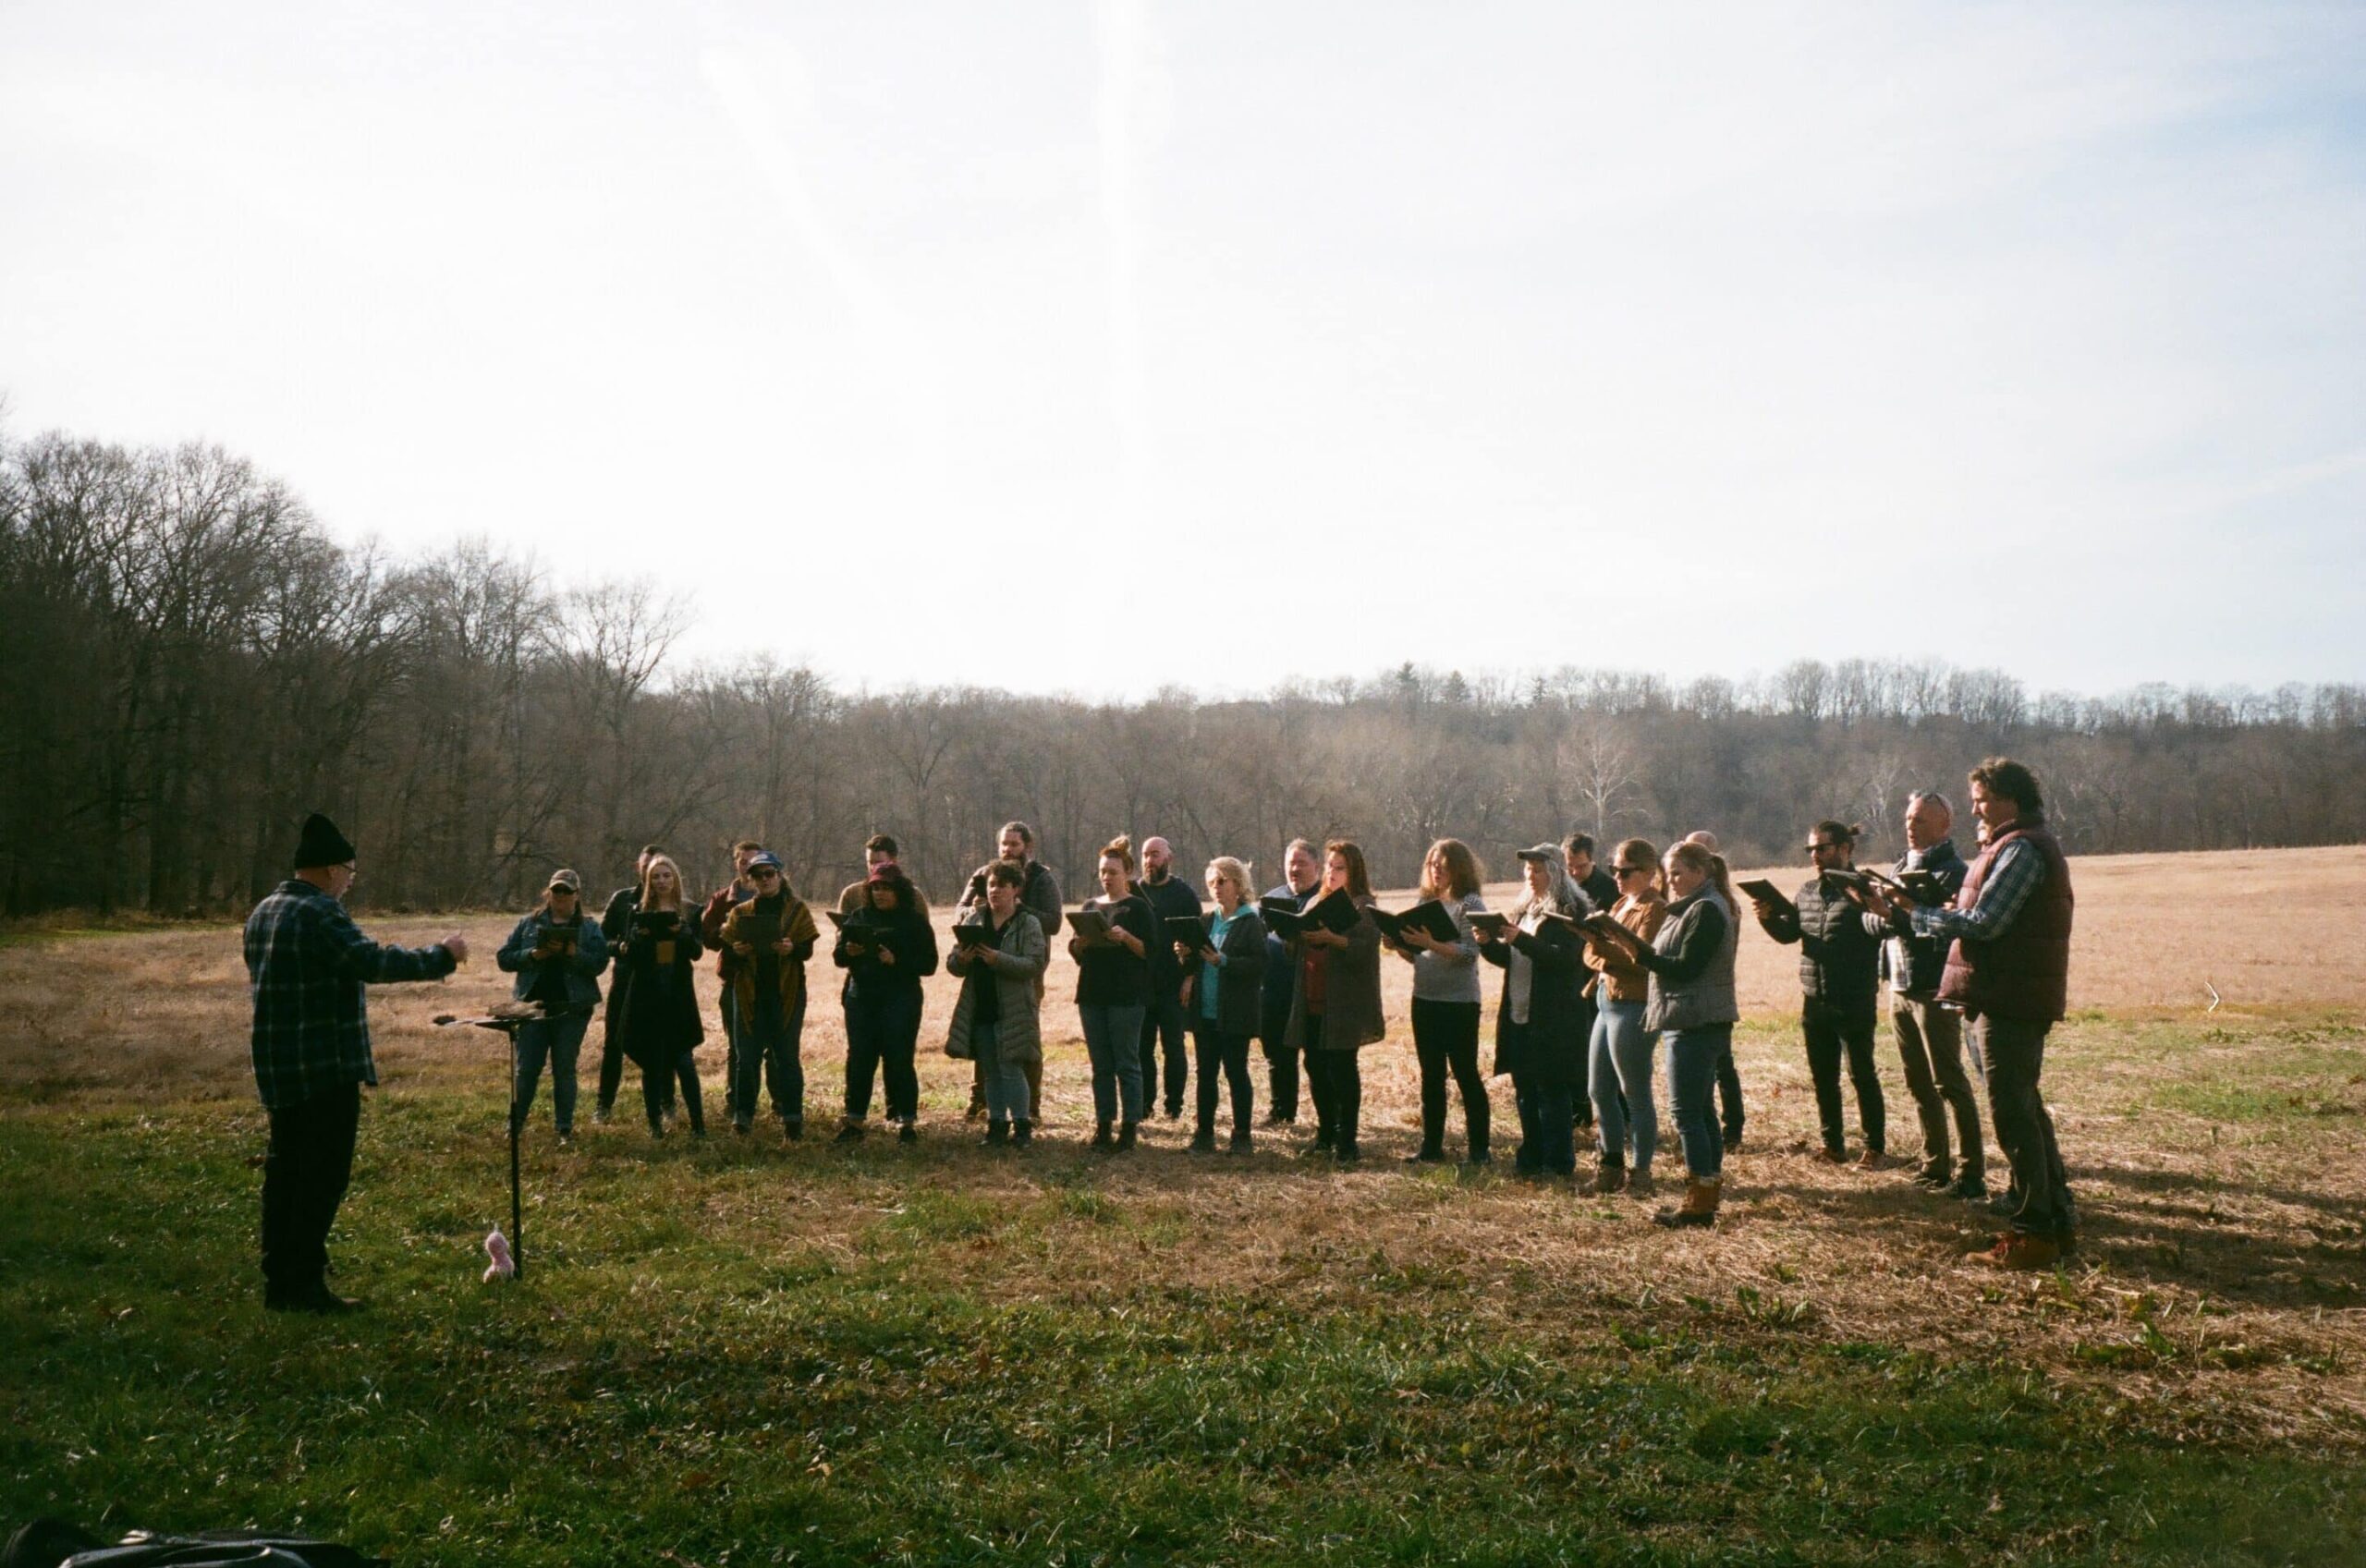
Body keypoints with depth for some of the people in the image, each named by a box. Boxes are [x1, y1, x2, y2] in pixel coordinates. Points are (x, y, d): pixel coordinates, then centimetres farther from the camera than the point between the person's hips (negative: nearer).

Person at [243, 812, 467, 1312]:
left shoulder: (264, 912, 14)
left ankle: (278, 1281, 21)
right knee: (323, 1176, -3)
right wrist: (440, 957, -17)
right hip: (326, 1070, -10)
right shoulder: (320, 914, -17)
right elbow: (372, 962, -26)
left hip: (278, 1068, 10)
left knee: (286, 1171, 15)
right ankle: (305, 1285, 0)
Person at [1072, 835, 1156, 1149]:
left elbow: (1150, 951, -7)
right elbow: (1075, 953, 13)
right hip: (1092, 993, 5)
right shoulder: (1091, 907, 15)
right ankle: (1103, 1124, 13)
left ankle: (1129, 1127, 2)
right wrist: (1080, 942, -8)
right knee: (1100, 1064, 8)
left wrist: (1126, 938, -23)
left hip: (1126, 996, -5)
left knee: (1127, 1063, -3)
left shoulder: (1138, 907, 0)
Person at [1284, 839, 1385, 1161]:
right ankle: (1326, 1134, 22)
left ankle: (1347, 1140, 4)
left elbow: (1366, 948, -17)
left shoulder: (1363, 906, -3)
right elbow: (1298, 953, 19)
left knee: (1341, 1067, -5)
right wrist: (1297, 933, -1)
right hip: (1312, 1000, 7)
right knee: (1316, 1066, 10)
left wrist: (1331, 938, -27)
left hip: (1345, 1003, -7)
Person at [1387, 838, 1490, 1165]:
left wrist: (1432, 944, -28)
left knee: (1466, 1074, 1)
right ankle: (1431, 1146, 19)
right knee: (1431, 1076, 11)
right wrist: (1400, 946, -5)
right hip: (1424, 999, 6)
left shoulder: (1471, 904, -7)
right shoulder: (1425, 903, 12)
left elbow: (1470, 954, -17)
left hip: (1460, 1002, -6)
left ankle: (1477, 1148, 10)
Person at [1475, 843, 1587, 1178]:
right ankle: (1532, 1157, 22)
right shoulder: (1523, 908, 15)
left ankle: (1558, 1162, 7)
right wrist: (1488, 943, -3)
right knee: (1524, 1091, 12)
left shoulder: (1570, 911, -8)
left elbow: (1564, 957, -19)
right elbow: (1508, 958, 17)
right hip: (1518, 1015, 8)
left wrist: (1520, 939, -26)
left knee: (1552, 1091, -1)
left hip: (1552, 1020, -7)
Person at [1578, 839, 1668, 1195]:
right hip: (1608, 1003, 9)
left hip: (1634, 1008, -9)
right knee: (1599, 1089, 13)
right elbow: (1591, 955, 13)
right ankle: (1612, 1165, 25)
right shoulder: (1620, 905, 18)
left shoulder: (1655, 908, -9)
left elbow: (1641, 958, -21)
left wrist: (1602, 944, -29)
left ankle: (1639, 1173, 8)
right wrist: (1609, 961, -7)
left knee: (1635, 1094, -1)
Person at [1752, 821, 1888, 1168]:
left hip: (1854, 1002, -6)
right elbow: (1789, 933, 12)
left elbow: (1878, 930, -16)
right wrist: (1768, 916, -4)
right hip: (1815, 1001, 6)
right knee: (1823, 1077, 13)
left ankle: (1875, 1148, 14)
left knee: (1862, 1075, 3)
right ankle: (1833, 1145, 24)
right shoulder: (1808, 890, 11)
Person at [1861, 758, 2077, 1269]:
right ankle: (2058, 1220, 25)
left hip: (2009, 1001, -11)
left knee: (2012, 1112, -6)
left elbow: (1983, 925, -20)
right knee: (2026, 1108, 17)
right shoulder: (2030, 844, 19)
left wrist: (1907, 913, -16)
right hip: (2018, 998, 11)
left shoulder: (2021, 849, -14)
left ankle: (2032, 1235, 0)